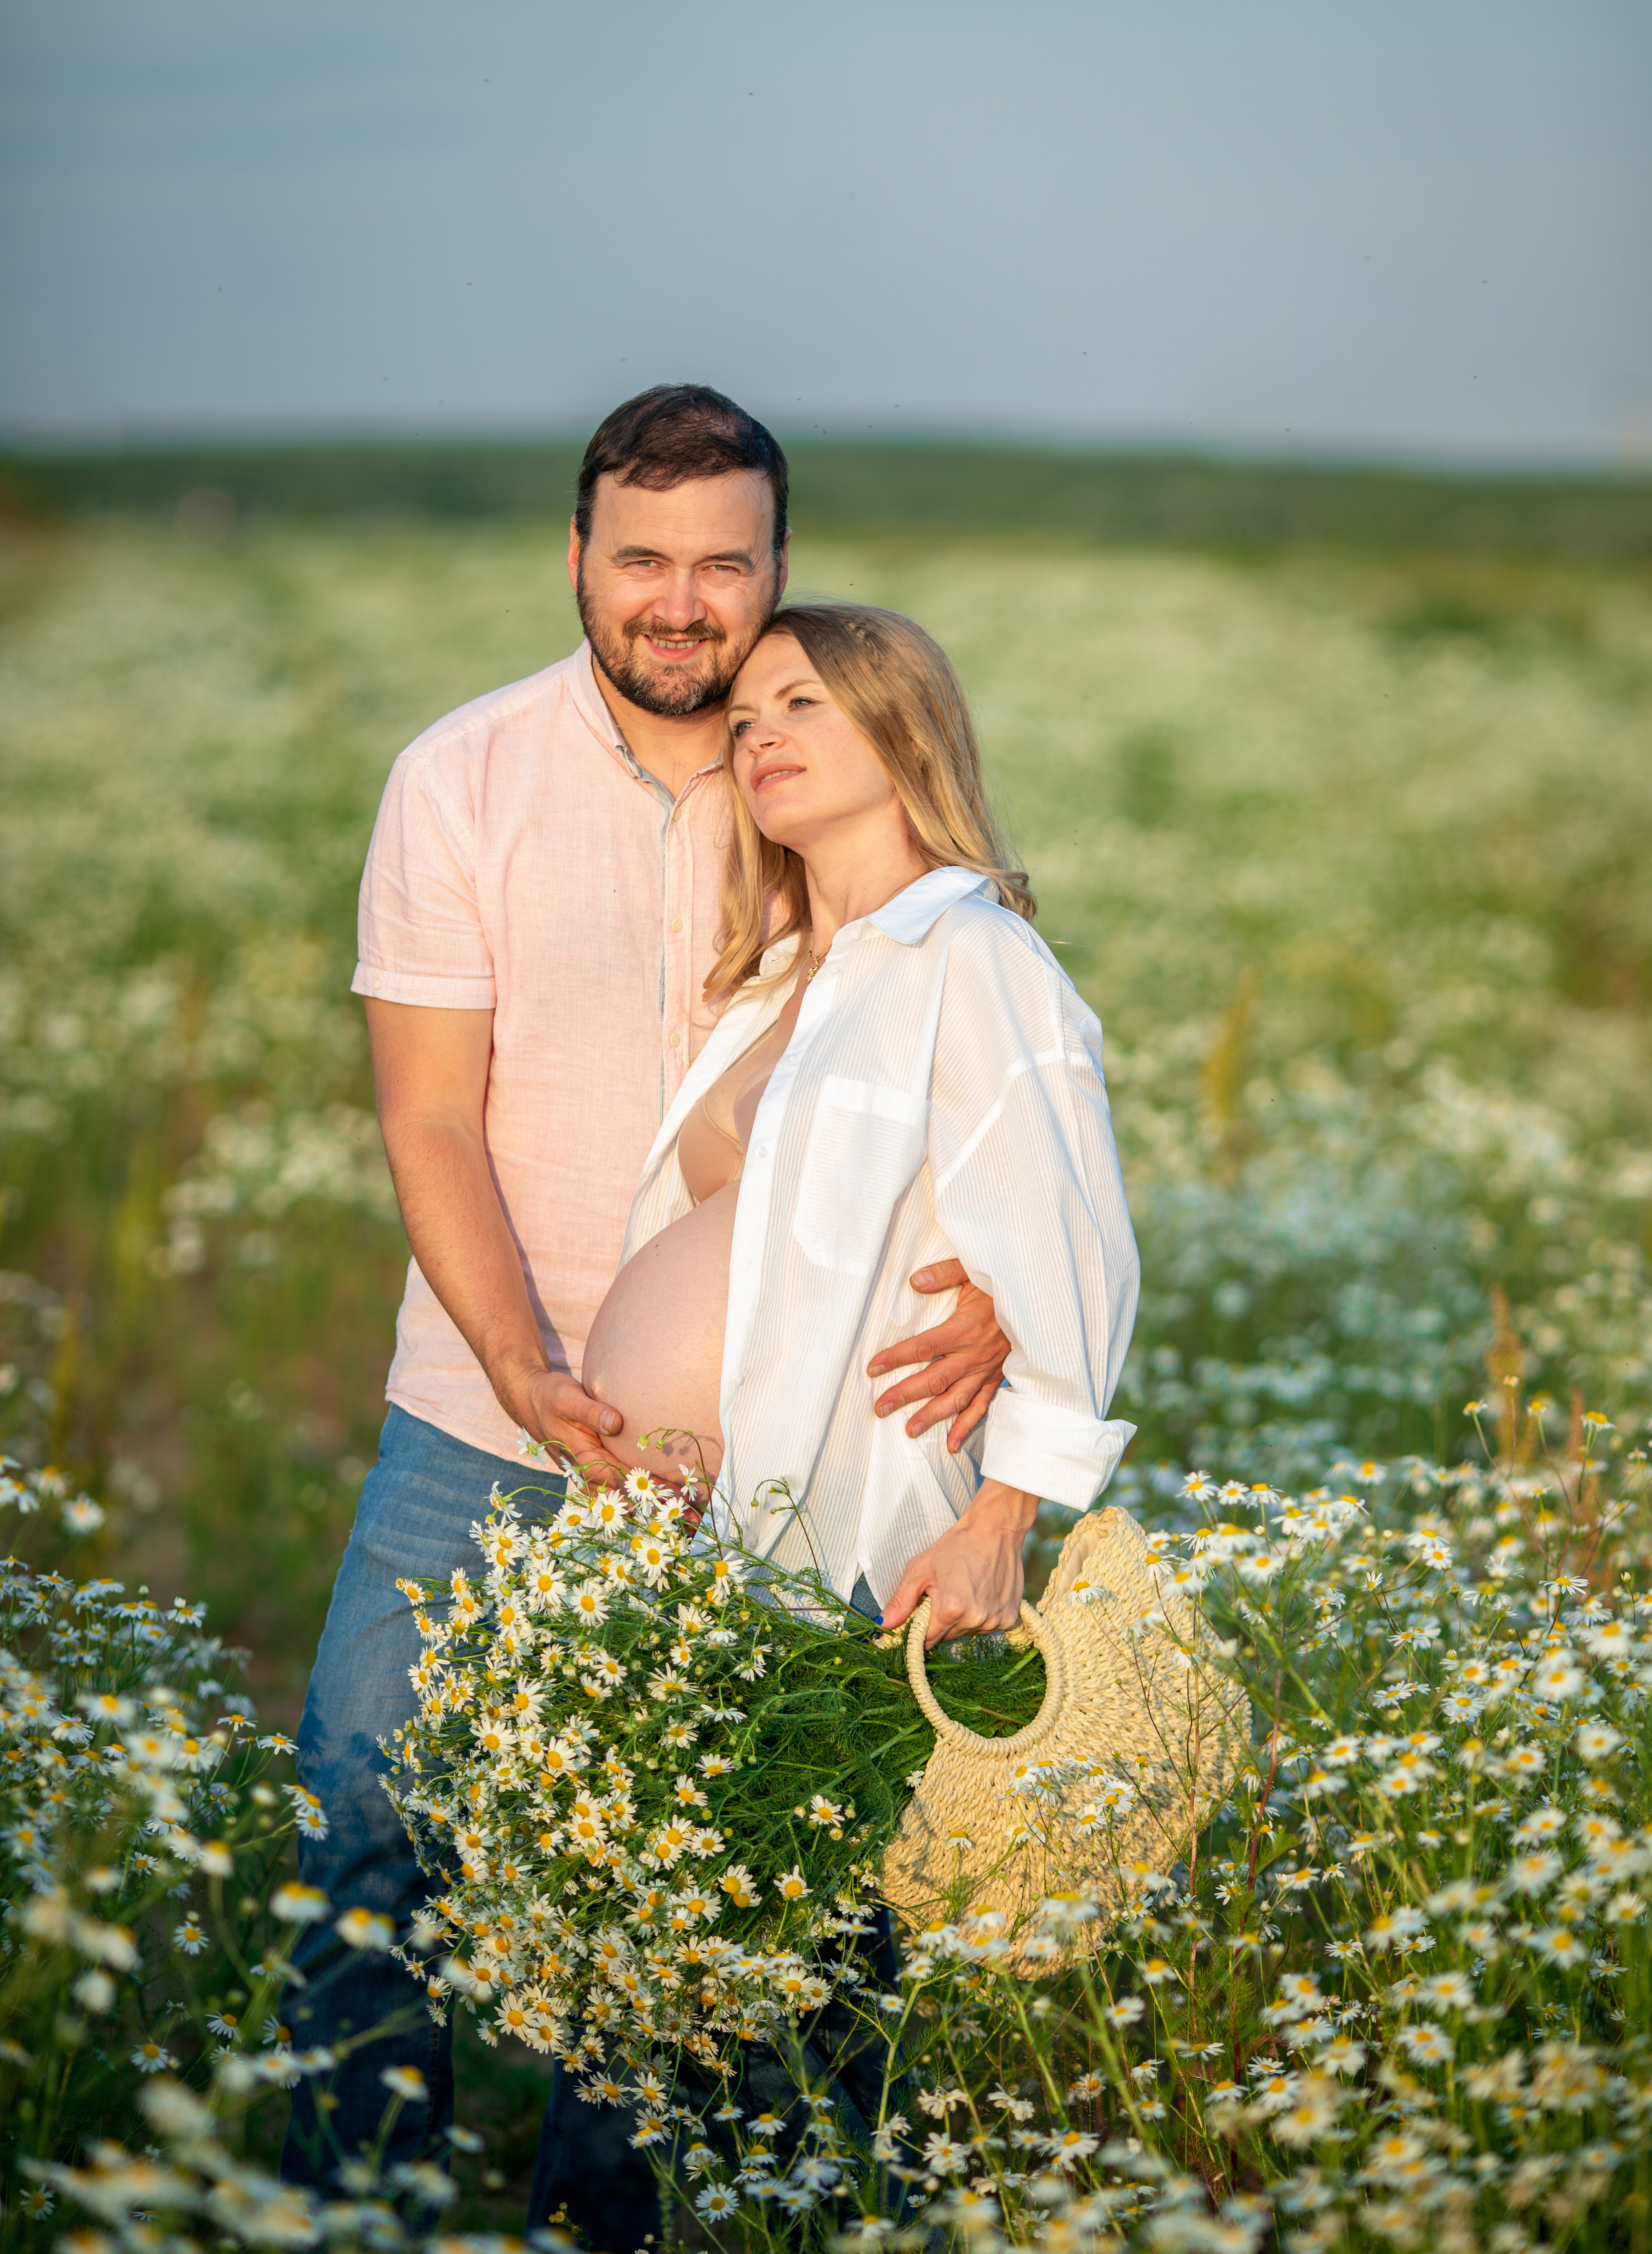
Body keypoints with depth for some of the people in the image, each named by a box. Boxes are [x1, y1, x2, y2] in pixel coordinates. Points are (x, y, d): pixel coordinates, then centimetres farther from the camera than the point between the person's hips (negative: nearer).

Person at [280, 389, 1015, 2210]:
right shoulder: (461, 782, -7)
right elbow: (430, 1121, -9)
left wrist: (998, 1286, -22)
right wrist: (524, 1369, -23)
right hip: (490, 1415, 0)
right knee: (363, 1794, 0)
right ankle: (348, 2193, 21)